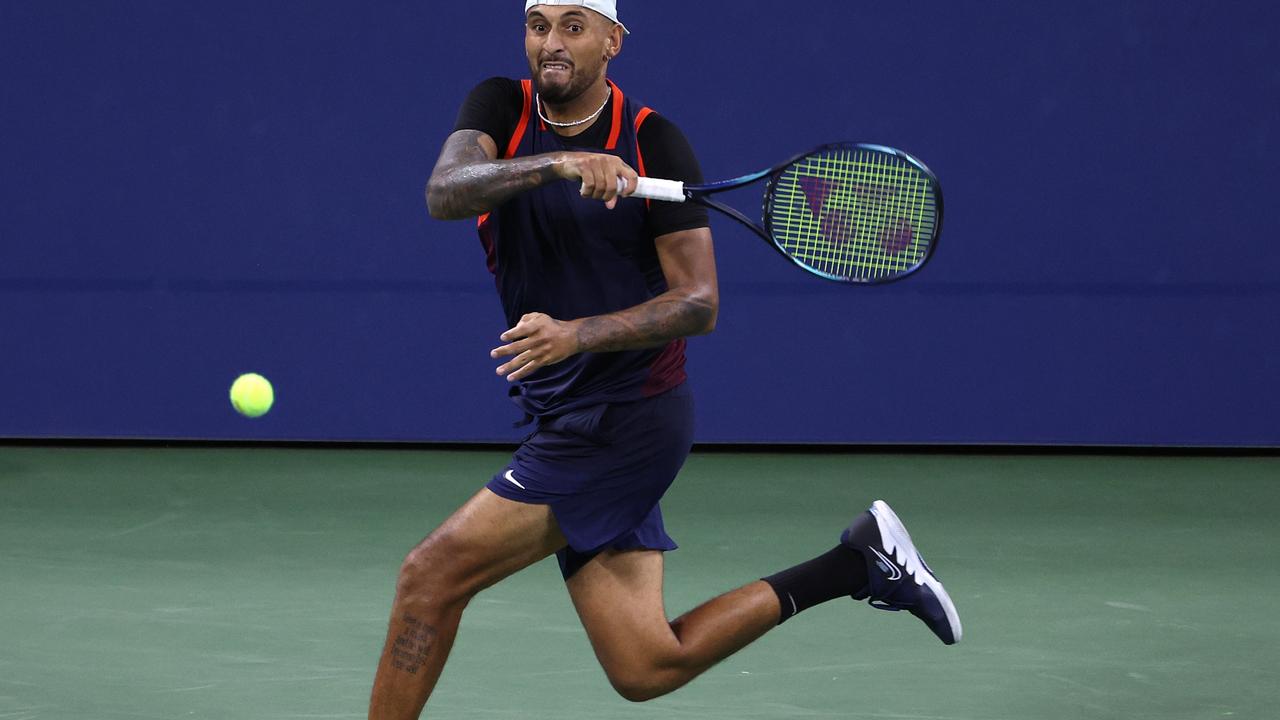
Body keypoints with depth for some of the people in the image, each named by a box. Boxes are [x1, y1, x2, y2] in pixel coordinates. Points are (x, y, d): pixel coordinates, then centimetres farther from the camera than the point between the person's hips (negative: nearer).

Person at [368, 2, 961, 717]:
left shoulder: (655, 143, -9)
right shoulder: (501, 109, 3)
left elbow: (699, 303, -13)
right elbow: (445, 192, -18)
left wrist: (578, 334, -27)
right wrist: (555, 164, -34)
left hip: (628, 418, -6)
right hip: (568, 419, 6)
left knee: (432, 575, -13)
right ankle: (858, 562, 17)